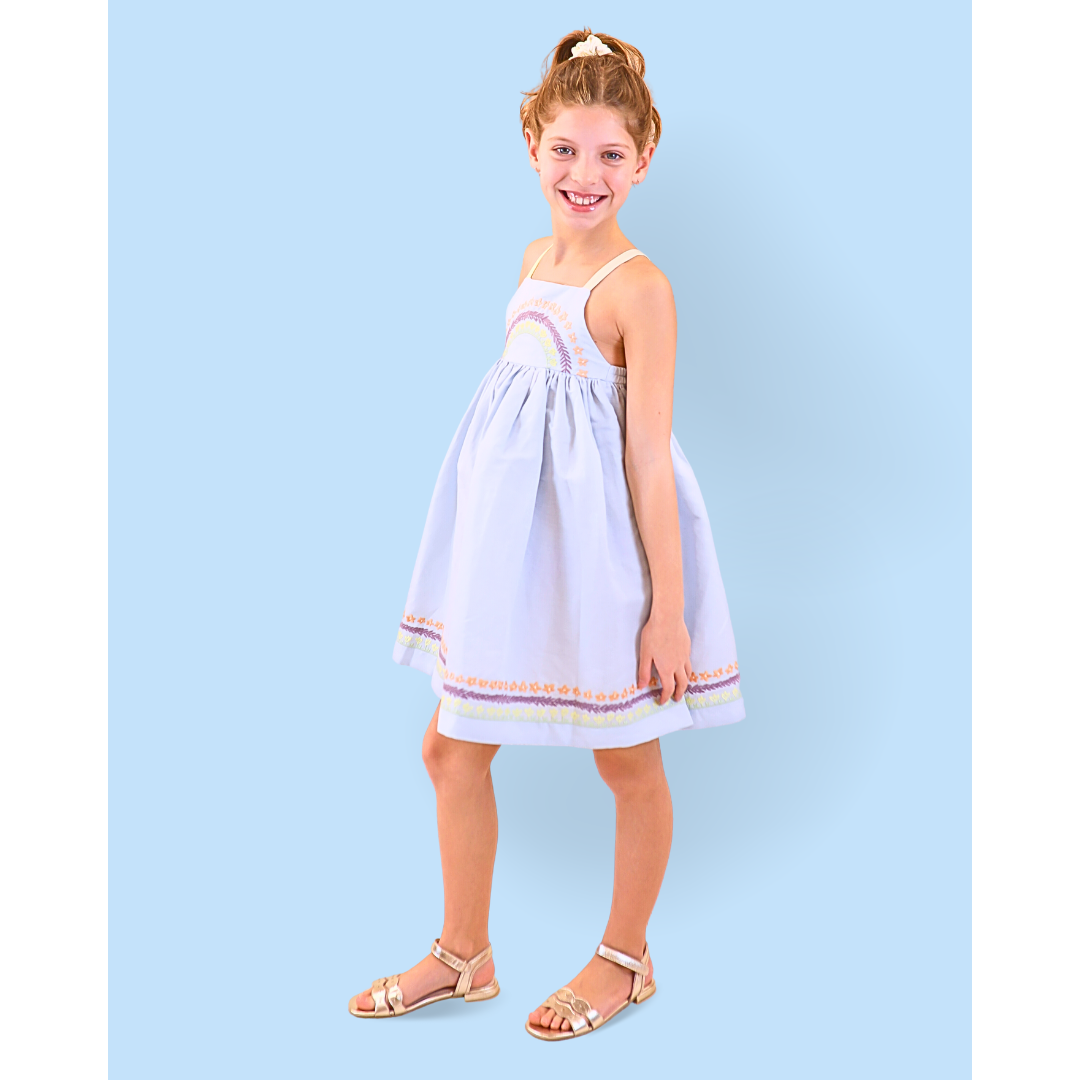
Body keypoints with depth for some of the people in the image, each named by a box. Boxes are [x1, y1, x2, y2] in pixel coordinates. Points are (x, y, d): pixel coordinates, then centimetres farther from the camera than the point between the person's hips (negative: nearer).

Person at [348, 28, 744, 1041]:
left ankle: (625, 957, 31)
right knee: (450, 744, 11)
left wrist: (669, 605, -16)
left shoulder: (637, 286, -16)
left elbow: (647, 453, -18)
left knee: (626, 759, 11)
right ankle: (462, 955, 29)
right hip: (512, 535, 8)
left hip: (602, 541, -8)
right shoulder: (535, 259, 7)